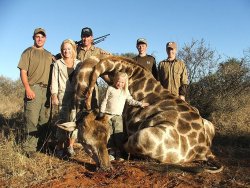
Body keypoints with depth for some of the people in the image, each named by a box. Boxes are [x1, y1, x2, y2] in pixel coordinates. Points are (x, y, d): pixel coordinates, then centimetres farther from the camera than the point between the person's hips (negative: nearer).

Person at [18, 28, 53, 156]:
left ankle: (41, 146, 19)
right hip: (34, 89, -5)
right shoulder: (28, 52, 4)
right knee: (32, 120, -8)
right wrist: (27, 88, -15)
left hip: (47, 90, 6)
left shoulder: (49, 55, 21)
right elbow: (23, 72, -5)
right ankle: (29, 148, -2)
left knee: (44, 120, 8)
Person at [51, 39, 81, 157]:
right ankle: (59, 147, 7)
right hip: (63, 95, -2)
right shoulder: (58, 64, 8)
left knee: (75, 120, -2)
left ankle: (70, 145, 8)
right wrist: (54, 96, -4)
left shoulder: (78, 63, 13)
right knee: (63, 121, -5)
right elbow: (54, 81, 4)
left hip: (77, 95, 2)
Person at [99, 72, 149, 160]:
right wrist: (101, 113, -1)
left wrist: (140, 104, 10)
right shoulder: (110, 89, 3)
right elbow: (104, 101, 3)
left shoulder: (125, 92, 12)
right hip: (108, 115, -1)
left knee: (119, 135, -8)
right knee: (109, 134, -3)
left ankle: (119, 153, -3)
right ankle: (111, 152, 6)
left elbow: (131, 101, 19)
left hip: (118, 117, 2)